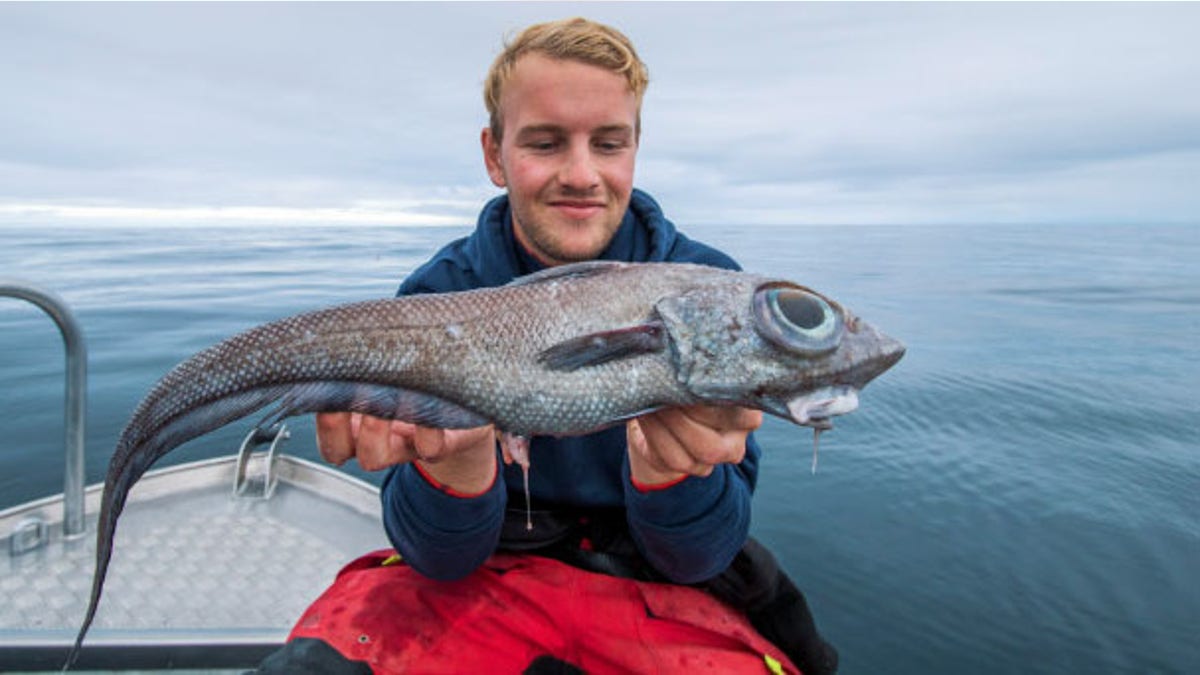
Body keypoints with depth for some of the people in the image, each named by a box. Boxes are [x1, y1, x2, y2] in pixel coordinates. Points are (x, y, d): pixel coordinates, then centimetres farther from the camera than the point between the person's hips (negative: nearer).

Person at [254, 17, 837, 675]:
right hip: (487, 571, -1)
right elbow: (439, 559, -13)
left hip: (656, 581, 2)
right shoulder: (438, 298, -10)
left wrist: (666, 464, -36)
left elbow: (693, 558, -14)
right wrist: (458, 461, -34)